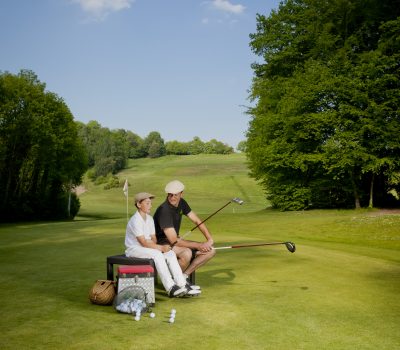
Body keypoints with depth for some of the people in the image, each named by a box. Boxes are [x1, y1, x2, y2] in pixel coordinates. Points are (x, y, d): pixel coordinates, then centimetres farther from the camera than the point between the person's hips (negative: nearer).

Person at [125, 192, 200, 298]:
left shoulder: (149, 218, 10)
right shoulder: (135, 220, -18)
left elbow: (153, 238, 8)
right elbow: (143, 242, -23)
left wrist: (154, 245, -14)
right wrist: (161, 247, -22)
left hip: (147, 247, 8)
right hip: (134, 249, -8)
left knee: (170, 253, -12)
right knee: (157, 254, -33)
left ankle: (182, 286, -17)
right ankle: (171, 288, -34)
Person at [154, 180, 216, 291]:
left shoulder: (181, 203, 0)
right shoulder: (164, 210, -26)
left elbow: (197, 221, 7)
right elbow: (174, 241, -28)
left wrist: (210, 239, -6)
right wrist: (198, 245, -23)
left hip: (175, 241, 9)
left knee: (210, 251, -2)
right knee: (187, 253, -38)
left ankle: (183, 277, 1)